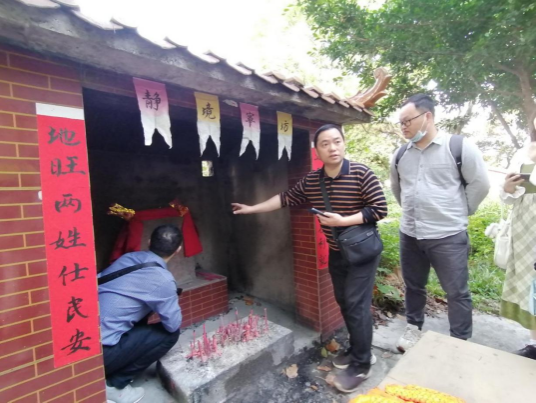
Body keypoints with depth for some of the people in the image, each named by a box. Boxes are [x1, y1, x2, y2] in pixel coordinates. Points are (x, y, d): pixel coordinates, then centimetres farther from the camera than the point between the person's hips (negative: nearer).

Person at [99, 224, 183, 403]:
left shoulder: (127, 257, 3)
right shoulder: (163, 280, -16)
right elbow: (174, 324, -7)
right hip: (98, 350, -7)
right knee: (170, 333, 2)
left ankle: (110, 374, 22)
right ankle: (113, 385, 8)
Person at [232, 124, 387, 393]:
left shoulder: (361, 174, -18)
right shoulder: (310, 181, -4)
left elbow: (379, 209, -17)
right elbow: (286, 198, 4)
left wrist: (342, 221, -25)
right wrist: (252, 208, 5)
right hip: (336, 253, 5)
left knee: (357, 306, -1)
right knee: (344, 303, 15)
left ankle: (361, 365, 19)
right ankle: (359, 350, 37)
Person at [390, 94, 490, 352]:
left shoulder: (459, 147, -9)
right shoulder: (400, 154, 5)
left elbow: (480, 184, -2)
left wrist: (459, 212, 2)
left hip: (448, 236, -4)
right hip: (409, 235, 5)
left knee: (457, 293, 9)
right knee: (413, 287, 19)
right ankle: (413, 328, 39)